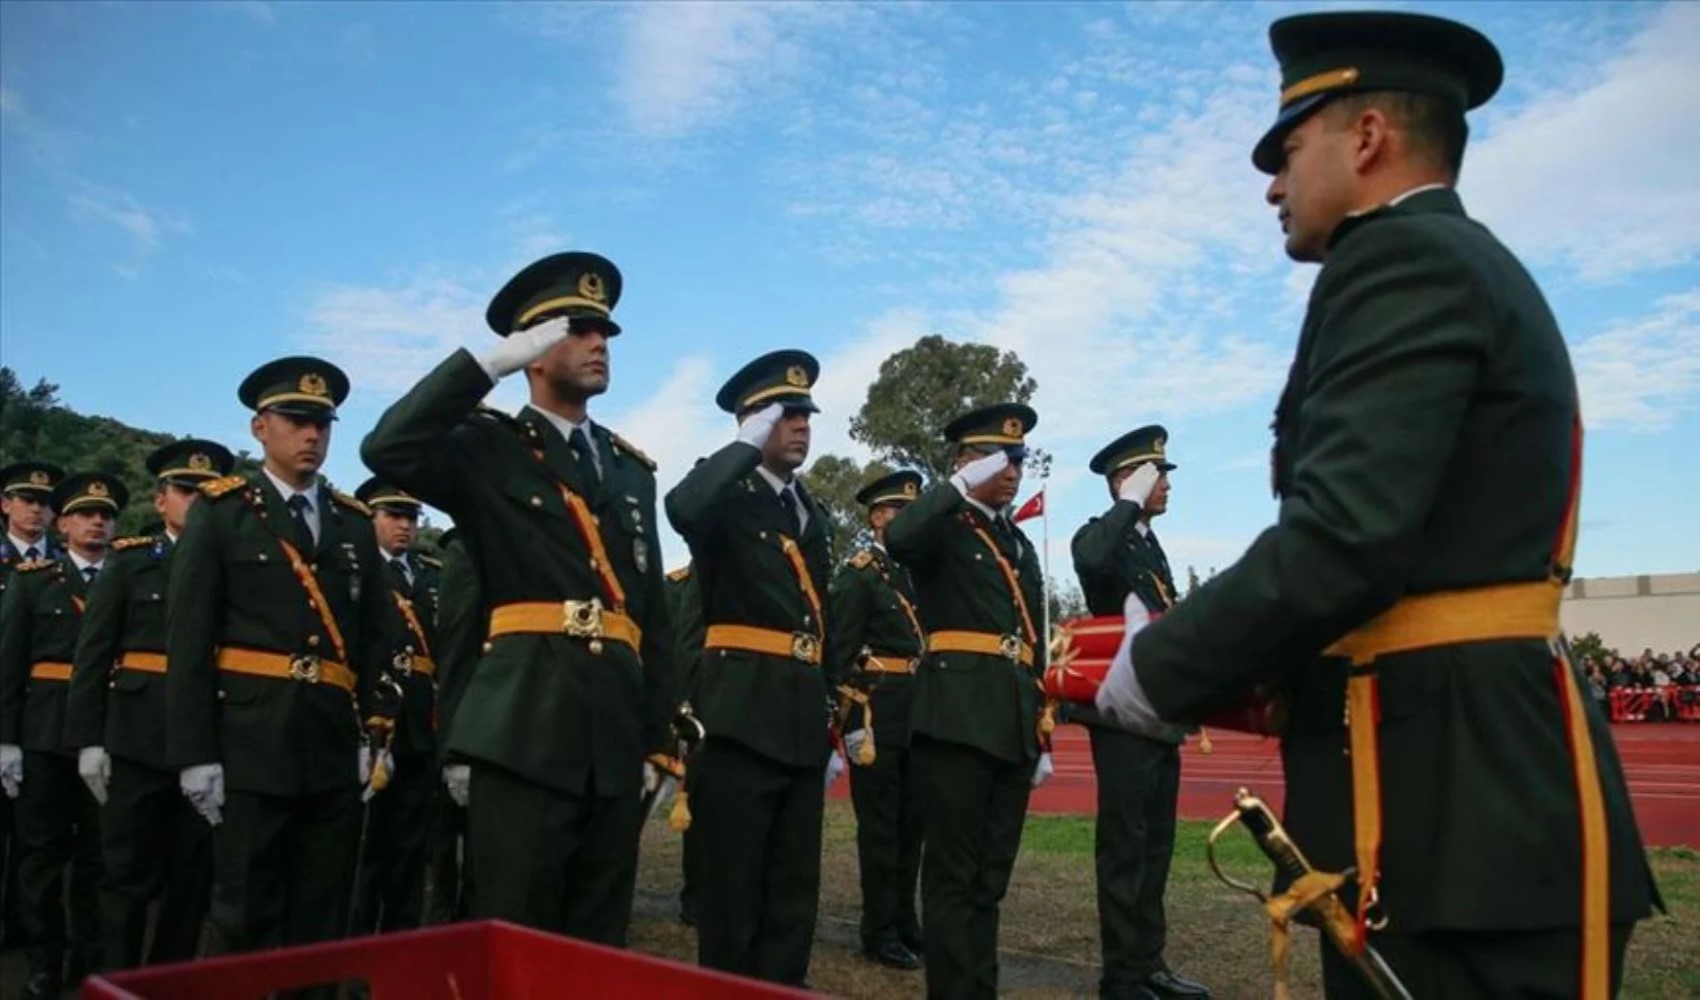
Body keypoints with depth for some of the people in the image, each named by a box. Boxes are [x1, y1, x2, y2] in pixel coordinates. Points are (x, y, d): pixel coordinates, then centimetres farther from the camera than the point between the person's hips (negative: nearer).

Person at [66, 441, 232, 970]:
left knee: (193, 879, 10)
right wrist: (88, 740, -6)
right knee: (129, 876, 5)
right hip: (138, 741, -2)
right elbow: (93, 654, 2)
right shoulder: (131, 560, 6)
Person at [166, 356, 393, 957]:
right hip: (251, 744, -3)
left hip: (335, 749, 4)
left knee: (323, 922, 10)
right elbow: (188, 641, -4)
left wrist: (372, 734, 3)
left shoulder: (355, 524, 12)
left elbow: (373, 638, 11)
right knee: (245, 919, 3)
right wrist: (195, 753, -10)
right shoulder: (220, 512, 2)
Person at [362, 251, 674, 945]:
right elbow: (388, 450, -17)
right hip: (523, 730, -5)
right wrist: (491, 360, -14)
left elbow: (653, 610, 15)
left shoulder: (632, 468, 17)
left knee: (600, 945, 12)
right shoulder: (489, 447, 4)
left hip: (615, 733, 5)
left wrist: (659, 738, 11)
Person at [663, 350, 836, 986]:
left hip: (802, 716, 7)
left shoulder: (813, 516, 18)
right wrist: (750, 445, -18)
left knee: (795, 887, 11)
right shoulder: (726, 496, -2)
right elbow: (682, 508, -29)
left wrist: (832, 721, 17)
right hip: (741, 711, -7)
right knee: (731, 884, 1)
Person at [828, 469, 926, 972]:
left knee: (911, 823, 13)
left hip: (917, 716, 7)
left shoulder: (916, 572, 16)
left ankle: (905, 921, 24)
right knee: (880, 826, 1)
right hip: (878, 713, -7)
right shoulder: (857, 575, -6)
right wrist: (856, 722, -16)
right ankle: (881, 931, 11)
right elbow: (843, 654, -11)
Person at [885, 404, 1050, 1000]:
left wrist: (1041, 738, 19)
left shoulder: (1021, 545, 22)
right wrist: (964, 487, -19)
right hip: (957, 716, -7)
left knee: (991, 876, 12)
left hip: (1012, 725, 7)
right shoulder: (943, 528, 2)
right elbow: (898, 538, -25)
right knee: (953, 873, -3)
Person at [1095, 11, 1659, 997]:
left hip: (1447, 780, -10)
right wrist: (1198, 654, 15)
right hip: (1474, 766, 10)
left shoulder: (1403, 259, -11)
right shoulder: (1472, 267, 21)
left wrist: (1160, 669, -10)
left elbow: (1346, 536, -23)